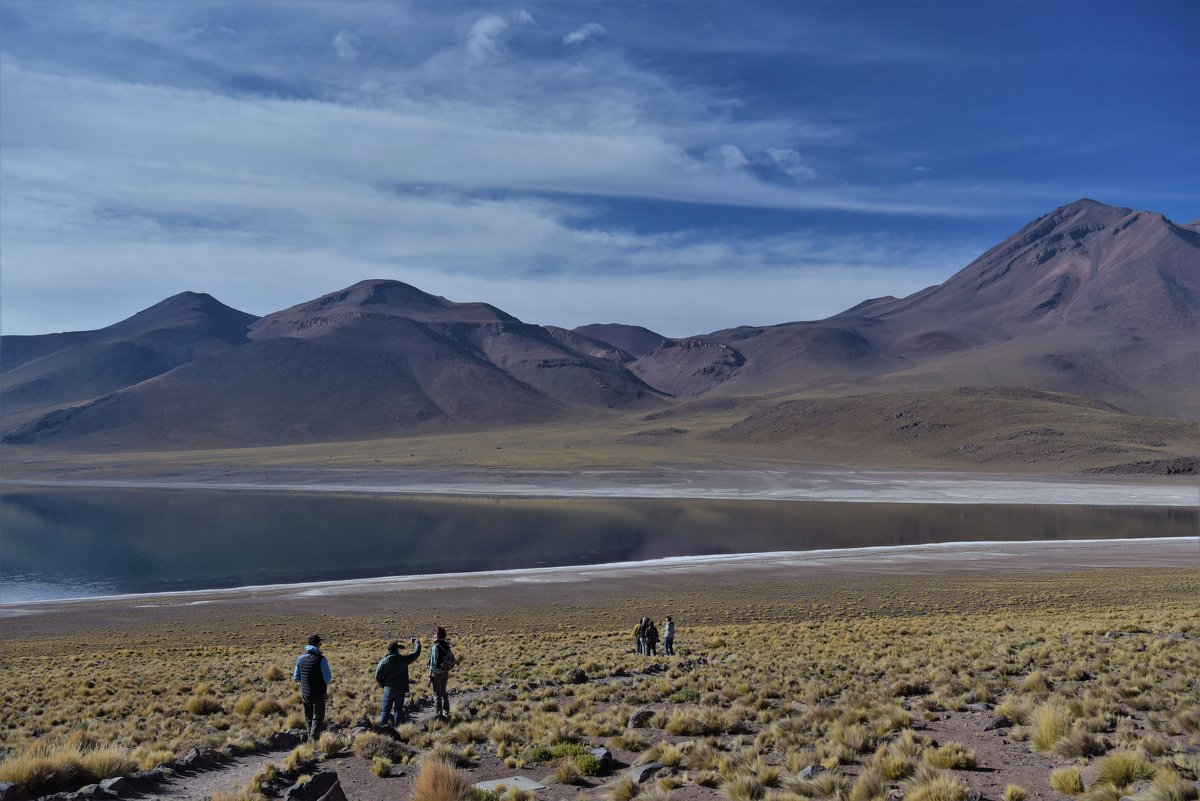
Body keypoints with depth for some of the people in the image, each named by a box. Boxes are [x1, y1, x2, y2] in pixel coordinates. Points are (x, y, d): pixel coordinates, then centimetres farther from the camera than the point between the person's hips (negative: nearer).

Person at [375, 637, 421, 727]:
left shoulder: (383, 662, -8)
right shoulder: (403, 659, -10)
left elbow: (377, 677, -4)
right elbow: (416, 653, 1)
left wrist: (384, 685, 11)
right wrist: (417, 642, 18)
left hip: (388, 690, 0)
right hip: (400, 690, 0)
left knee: (385, 710, 10)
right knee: (398, 710, 10)